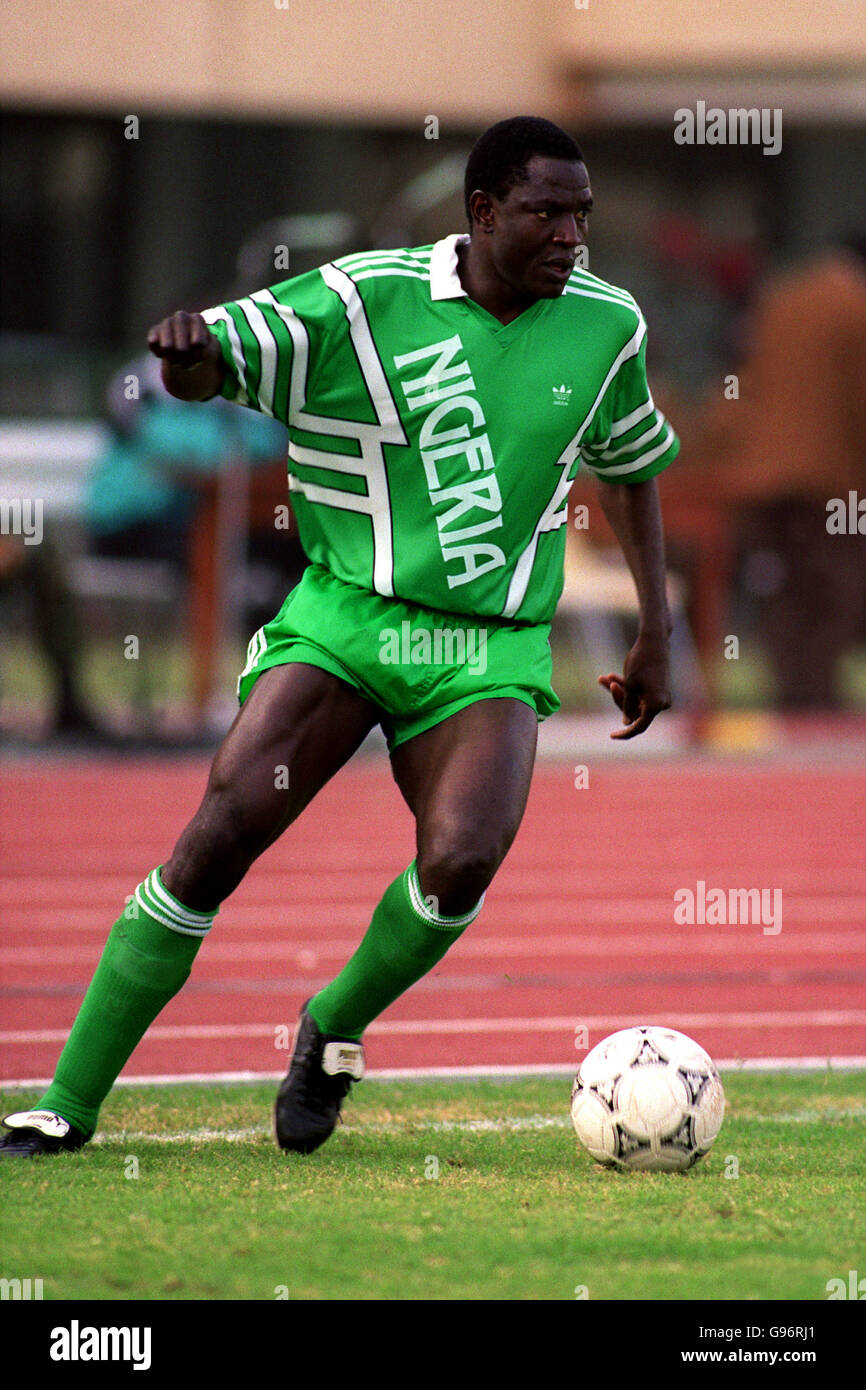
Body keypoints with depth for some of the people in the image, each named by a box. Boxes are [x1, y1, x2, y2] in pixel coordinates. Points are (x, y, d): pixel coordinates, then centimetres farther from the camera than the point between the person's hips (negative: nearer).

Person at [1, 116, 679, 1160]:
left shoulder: (606, 326, 4)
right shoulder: (364, 299, -7)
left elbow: (630, 464, 23)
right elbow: (203, 369, -13)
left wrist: (656, 630, 23)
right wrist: (186, 345, -38)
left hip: (491, 652, 2)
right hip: (344, 617, -2)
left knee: (461, 860, -25)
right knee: (218, 837, -17)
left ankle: (337, 1028, 6)